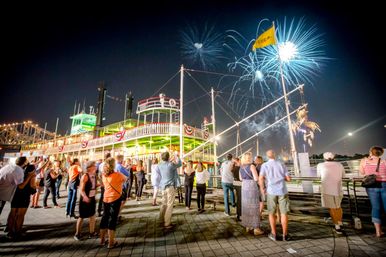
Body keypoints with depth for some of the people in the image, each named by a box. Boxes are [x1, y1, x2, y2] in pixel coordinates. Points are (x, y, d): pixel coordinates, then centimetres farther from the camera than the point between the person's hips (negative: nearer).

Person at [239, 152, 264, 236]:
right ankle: (256, 229, 11)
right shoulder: (252, 166, -15)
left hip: (244, 187, 6)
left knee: (246, 206, 15)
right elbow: (256, 179, -18)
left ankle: (247, 226, 25)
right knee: (254, 207, 3)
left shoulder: (241, 167, 6)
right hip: (252, 187, -6)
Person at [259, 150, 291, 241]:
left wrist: (263, 189, 4)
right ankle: (285, 235, 17)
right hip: (282, 191, 1)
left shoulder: (264, 165, -2)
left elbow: (261, 179, -11)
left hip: (271, 191, -1)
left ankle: (273, 234, 18)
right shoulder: (281, 164, 4)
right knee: (284, 213, 10)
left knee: (272, 213, 11)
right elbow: (288, 178, 5)